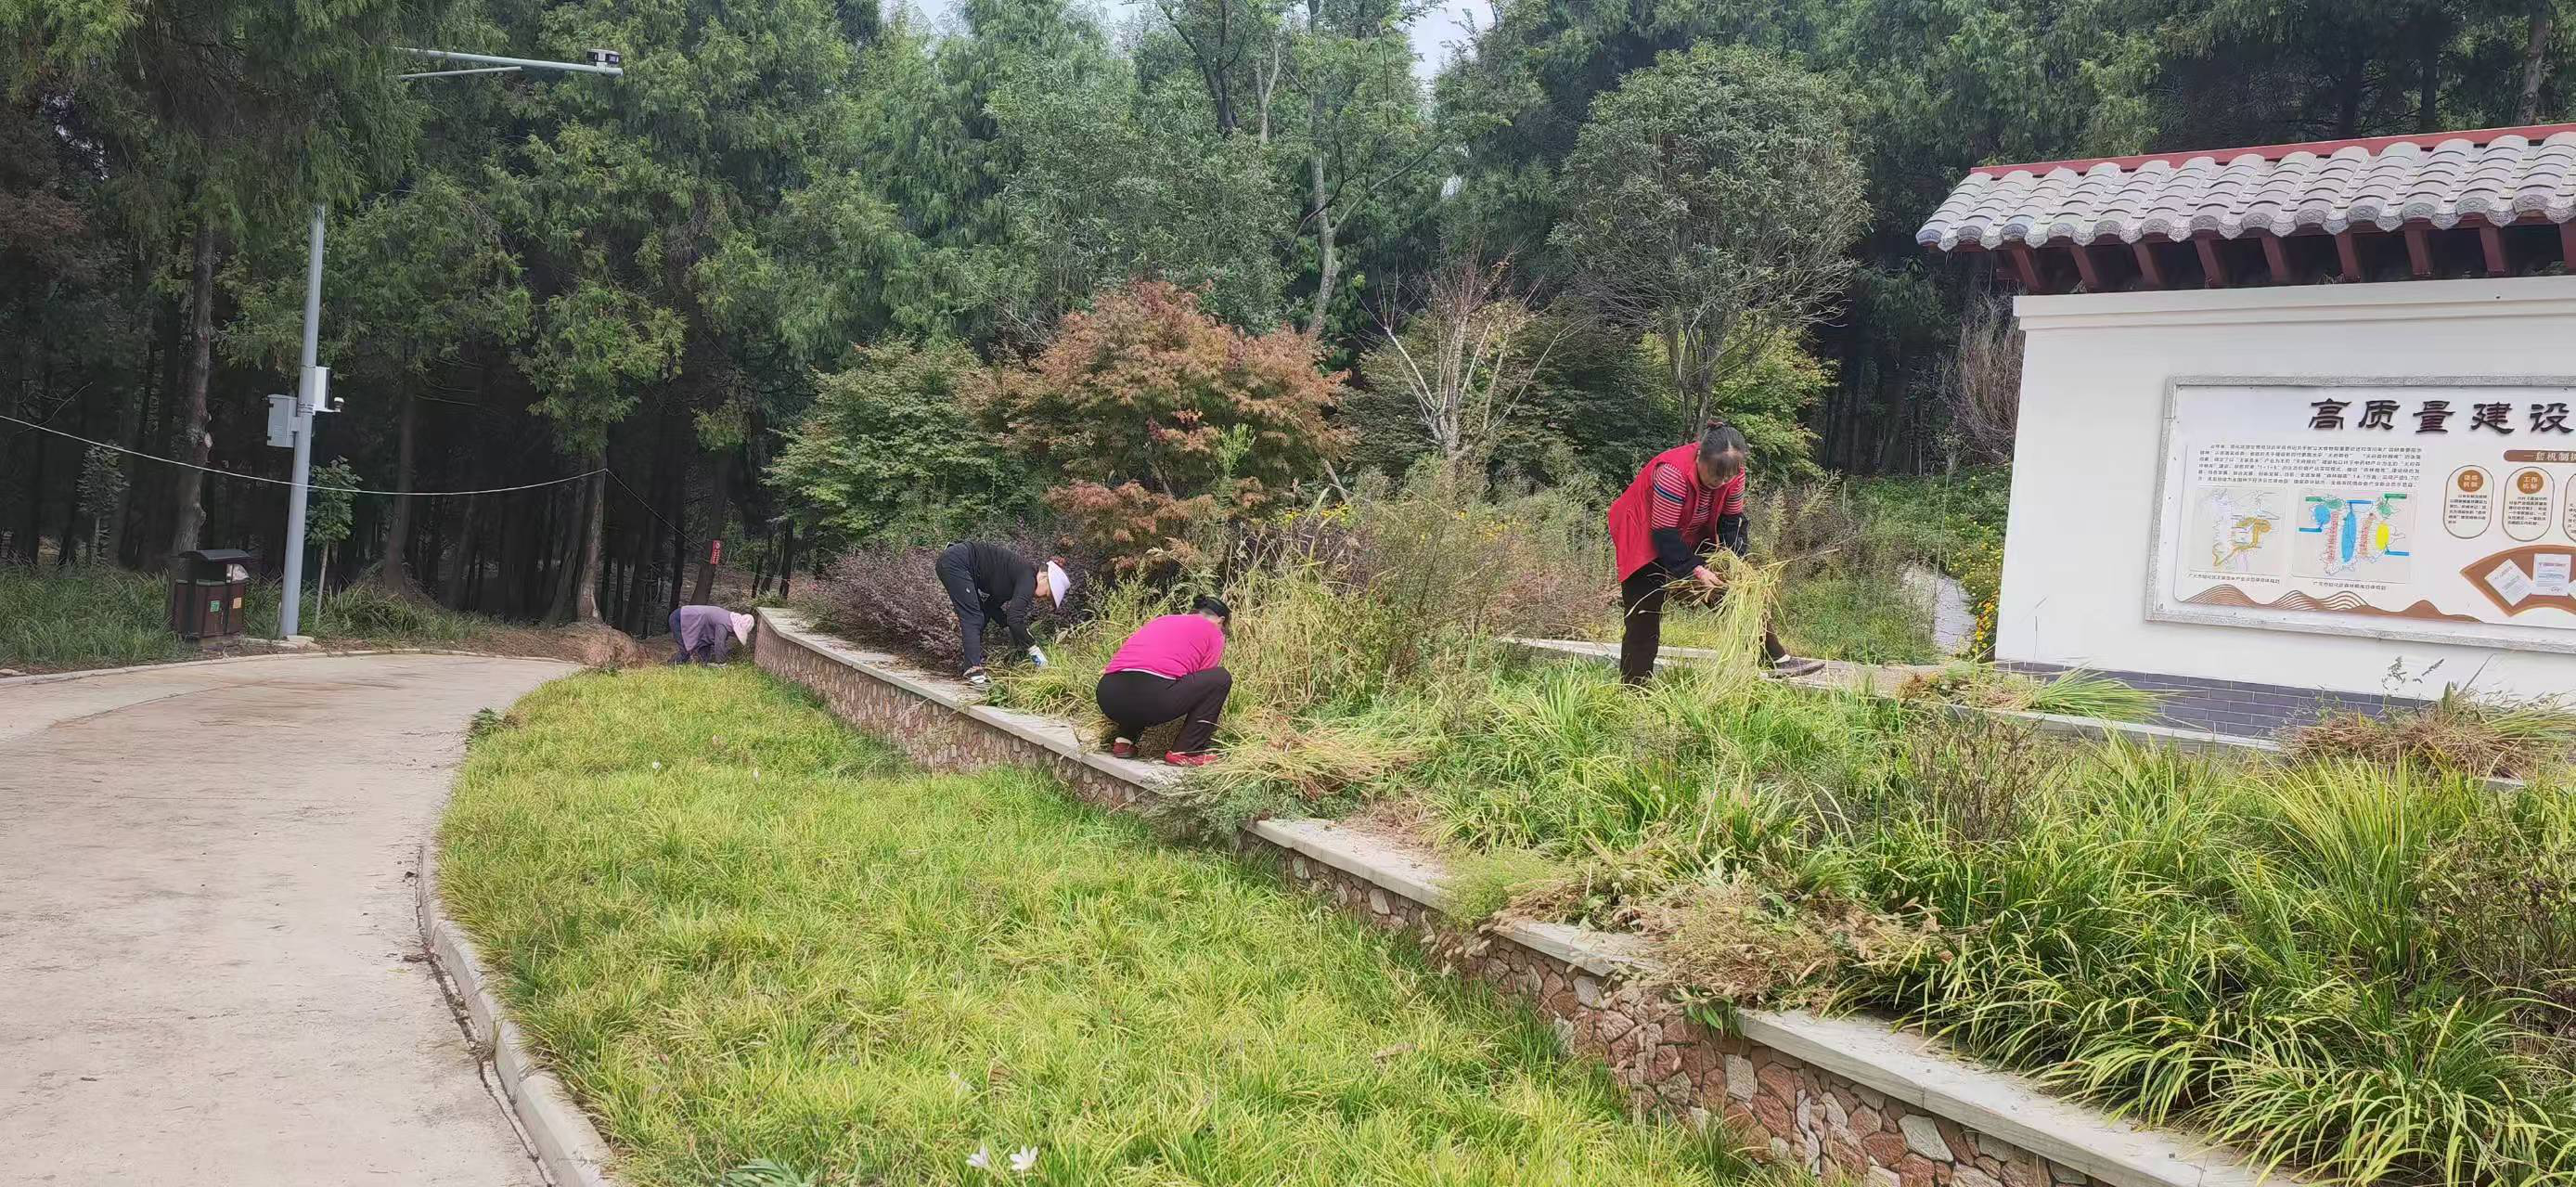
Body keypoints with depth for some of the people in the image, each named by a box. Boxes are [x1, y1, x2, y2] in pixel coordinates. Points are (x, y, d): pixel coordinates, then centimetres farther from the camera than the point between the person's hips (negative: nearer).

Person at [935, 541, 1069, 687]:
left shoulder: (1022, 572, 12)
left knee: (983, 616, 12)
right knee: (973, 618, -10)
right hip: (955, 563, -10)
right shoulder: (1028, 578, -16)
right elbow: (1014, 619, -25)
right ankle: (974, 671, -14)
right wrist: (1033, 648, -17)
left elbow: (992, 605, 15)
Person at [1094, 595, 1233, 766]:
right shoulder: (1213, 632, 17)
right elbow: (1200, 683, 15)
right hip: (1152, 697, -7)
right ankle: (1184, 752, 7)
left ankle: (1124, 740, 19)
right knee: (1221, 678, 12)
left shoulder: (1161, 621, 33)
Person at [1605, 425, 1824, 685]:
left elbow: (1732, 521, -5)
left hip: (1693, 536, 6)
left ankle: (1778, 659, 8)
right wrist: (1696, 570, -33)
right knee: (1644, 618, -11)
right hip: (1646, 536, -6)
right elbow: (1664, 533, -31)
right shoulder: (1673, 472, -36)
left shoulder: (1733, 473, -16)